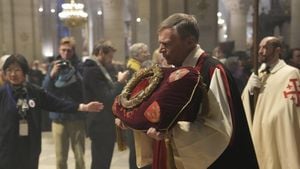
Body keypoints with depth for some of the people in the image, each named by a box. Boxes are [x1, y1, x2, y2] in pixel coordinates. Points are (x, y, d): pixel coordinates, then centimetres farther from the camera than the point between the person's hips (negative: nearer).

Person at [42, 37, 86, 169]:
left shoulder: (79, 66, -3)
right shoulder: (54, 66, 5)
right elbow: (45, 90, -2)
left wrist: (74, 71, -21)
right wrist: (52, 74, -17)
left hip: (77, 117, -2)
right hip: (58, 118, 2)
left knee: (79, 157, 7)